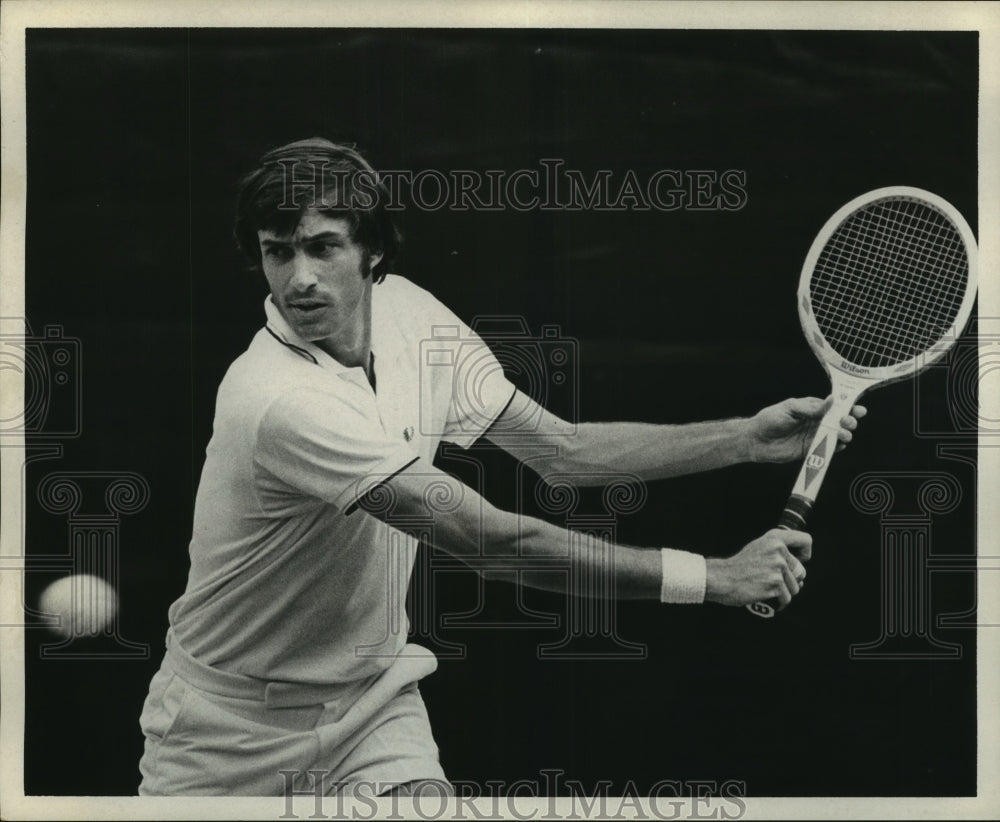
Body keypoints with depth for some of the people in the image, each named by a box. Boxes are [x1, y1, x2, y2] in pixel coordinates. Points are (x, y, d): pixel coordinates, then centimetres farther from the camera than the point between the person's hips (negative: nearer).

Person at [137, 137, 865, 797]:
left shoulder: (409, 314, -7)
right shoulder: (277, 401, -31)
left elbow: (563, 450, 1)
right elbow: (495, 540, -33)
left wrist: (748, 438, -9)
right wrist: (716, 577, -30)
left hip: (373, 700, 5)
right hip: (231, 727, -4)